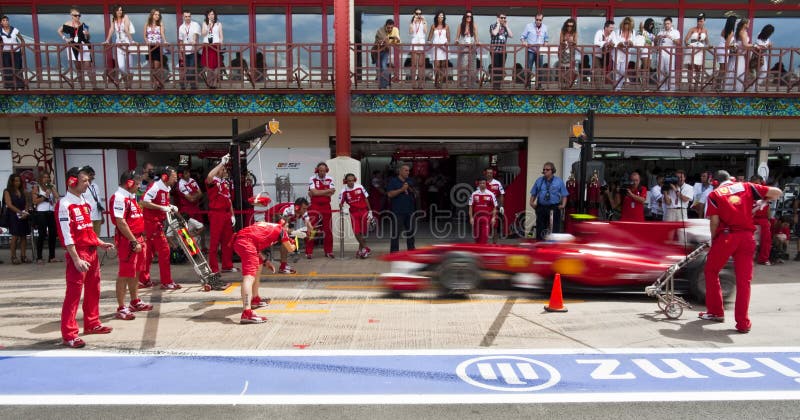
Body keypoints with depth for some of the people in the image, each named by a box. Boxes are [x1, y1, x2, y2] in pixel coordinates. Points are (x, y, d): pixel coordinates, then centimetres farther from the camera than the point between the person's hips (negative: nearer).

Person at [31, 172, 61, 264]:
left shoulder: (51, 187, 16)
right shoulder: (36, 187, 6)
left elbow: (57, 197, 2)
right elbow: (34, 201, -3)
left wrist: (52, 186, -2)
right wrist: (44, 196, -10)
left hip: (52, 212, 4)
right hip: (41, 213, -4)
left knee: (52, 234, 3)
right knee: (42, 234, -6)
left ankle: (52, 257, 8)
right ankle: (39, 257, 0)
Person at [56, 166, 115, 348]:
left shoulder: (83, 202, 13)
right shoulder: (65, 204, -12)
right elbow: (66, 235, -17)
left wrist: (100, 243, 16)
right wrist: (76, 259, -20)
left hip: (92, 251, 9)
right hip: (78, 253, -9)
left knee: (93, 290, 16)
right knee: (73, 293, -5)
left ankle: (92, 323, 30)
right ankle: (68, 334, 1)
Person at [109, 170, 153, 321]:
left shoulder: (130, 197, 16)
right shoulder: (119, 198, -15)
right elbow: (121, 223, -22)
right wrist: (134, 242, -20)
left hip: (137, 239, 10)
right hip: (127, 241, -10)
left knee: (136, 272, 17)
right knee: (124, 274, -4)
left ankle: (135, 302, 30)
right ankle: (121, 308, 3)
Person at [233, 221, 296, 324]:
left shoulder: (265, 225, 34)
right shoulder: (280, 229, 17)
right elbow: (290, 249, 24)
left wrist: (264, 261, 32)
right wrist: (293, 243, 46)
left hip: (238, 239, 8)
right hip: (247, 243, -8)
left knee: (258, 265, 30)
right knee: (249, 276, -22)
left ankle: (255, 299, 39)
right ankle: (246, 313, -38)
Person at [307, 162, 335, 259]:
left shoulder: (330, 179, 3)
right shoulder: (312, 179, -3)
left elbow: (331, 193, -9)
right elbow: (314, 192, -16)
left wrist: (318, 193, -16)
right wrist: (327, 190, -13)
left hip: (326, 206, 3)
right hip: (314, 207, -3)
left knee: (328, 229, 7)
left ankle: (328, 251, 18)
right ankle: (309, 252, 3)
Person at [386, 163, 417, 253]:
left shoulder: (411, 181, 13)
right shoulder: (393, 181, -2)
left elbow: (415, 193, 15)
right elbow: (390, 194, -11)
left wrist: (410, 189, -5)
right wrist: (401, 189, -15)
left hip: (409, 210, 5)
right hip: (397, 211, -5)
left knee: (410, 230, 12)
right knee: (395, 231, -4)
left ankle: (411, 248, 23)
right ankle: (394, 250, 1)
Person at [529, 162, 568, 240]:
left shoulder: (559, 181, 5)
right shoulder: (539, 181, 11)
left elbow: (564, 195, 4)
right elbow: (533, 194, 14)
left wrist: (563, 205, -11)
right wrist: (532, 202, -2)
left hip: (554, 209, -2)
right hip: (541, 208, 2)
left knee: (554, 230, -1)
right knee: (540, 229, 6)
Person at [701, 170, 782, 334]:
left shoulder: (714, 194, 6)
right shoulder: (747, 187, 12)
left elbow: (714, 221, -2)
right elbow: (777, 193, 7)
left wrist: (713, 240, 10)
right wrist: (762, 202, 25)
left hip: (726, 236, -2)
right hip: (747, 237, 2)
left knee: (711, 271, 17)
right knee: (744, 280, 8)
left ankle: (716, 312, 22)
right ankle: (743, 323, 9)